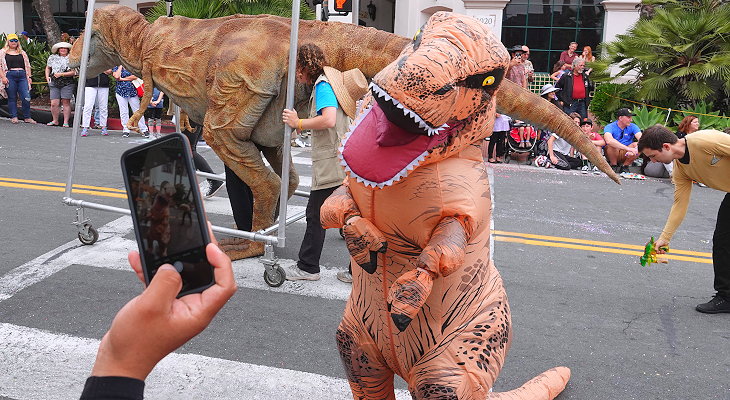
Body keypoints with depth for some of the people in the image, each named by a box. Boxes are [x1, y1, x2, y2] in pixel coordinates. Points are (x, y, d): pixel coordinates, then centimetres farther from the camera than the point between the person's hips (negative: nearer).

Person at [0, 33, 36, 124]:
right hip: (10, 75, -2)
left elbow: (27, 65, 20)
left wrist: (29, 77, 11)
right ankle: (13, 117, 10)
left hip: (22, 76, 2)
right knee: (12, 98, 2)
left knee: (26, 97, -7)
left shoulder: (22, 53, 19)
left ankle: (27, 117, 2)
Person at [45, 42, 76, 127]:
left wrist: (61, 74, -12)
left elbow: (73, 72, -8)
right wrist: (47, 77, 13)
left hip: (67, 84, -3)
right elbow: (48, 68, 26)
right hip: (54, 84, 3)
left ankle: (66, 122, 2)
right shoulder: (52, 57, 11)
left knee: (66, 102, -4)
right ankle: (55, 121, 14)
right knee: (54, 103, -2)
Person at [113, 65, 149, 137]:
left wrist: (122, 79, -6)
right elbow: (116, 76, -11)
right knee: (123, 112, 0)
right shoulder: (116, 68, 8)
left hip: (132, 92, 0)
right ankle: (126, 130, 7)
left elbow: (135, 76, -9)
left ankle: (144, 129, 1)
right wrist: (120, 66, -3)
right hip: (121, 92, 1)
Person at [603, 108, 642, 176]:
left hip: (625, 155, 3)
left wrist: (636, 149, -41)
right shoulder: (610, 127, -15)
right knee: (611, 145, -33)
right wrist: (628, 148, -45)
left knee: (636, 145, -24)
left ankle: (625, 166, -6)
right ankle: (613, 165, -9)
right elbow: (609, 140, -37)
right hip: (613, 155, -3)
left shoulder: (632, 127, -3)